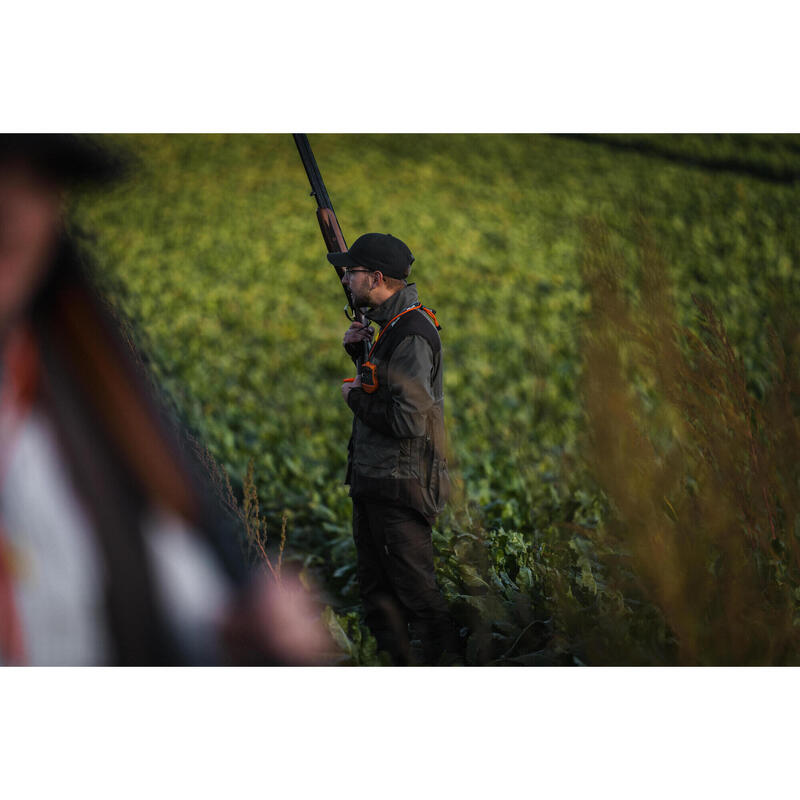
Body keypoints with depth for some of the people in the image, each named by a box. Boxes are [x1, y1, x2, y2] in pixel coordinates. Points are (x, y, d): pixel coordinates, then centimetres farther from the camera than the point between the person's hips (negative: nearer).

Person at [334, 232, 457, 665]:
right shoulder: (389, 324, 9)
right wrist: (358, 350, 7)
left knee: (415, 589, -2)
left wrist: (356, 397, -12)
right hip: (372, 481, 10)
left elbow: (408, 421, -27)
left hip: (400, 486, -10)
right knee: (377, 592, 17)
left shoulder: (411, 335, -22)